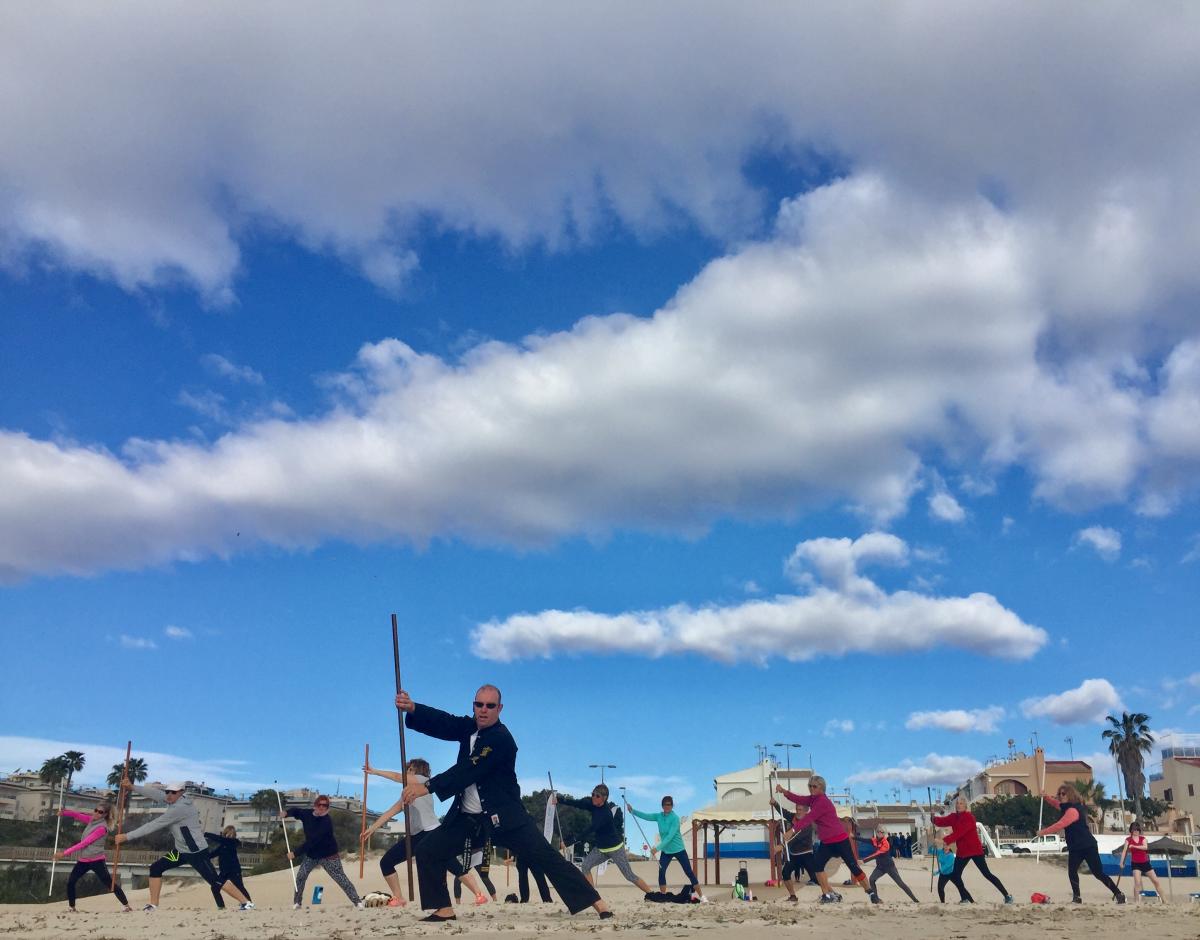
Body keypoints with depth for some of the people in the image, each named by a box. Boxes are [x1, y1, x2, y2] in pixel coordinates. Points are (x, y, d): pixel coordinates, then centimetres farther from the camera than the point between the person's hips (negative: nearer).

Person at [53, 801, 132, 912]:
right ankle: (71, 907, 19)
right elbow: (77, 815, 3)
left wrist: (65, 853, -21)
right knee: (70, 882, 2)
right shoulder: (92, 819, 6)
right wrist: (64, 812, -18)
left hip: (96, 860, -8)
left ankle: (125, 905, 4)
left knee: (109, 883, -4)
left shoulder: (102, 827, -20)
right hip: (83, 860, 8)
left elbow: (84, 843, -22)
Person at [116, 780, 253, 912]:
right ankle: (153, 905, 16)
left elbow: (154, 825, -24)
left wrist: (127, 836, -20)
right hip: (181, 851, 9)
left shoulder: (180, 808, -26)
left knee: (215, 881, -10)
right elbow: (156, 793, 5)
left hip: (197, 852, -9)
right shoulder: (176, 799, -1)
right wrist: (132, 787, -5)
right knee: (155, 868, 4)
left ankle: (246, 903, -4)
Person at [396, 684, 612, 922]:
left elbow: (468, 771, -28)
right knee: (428, 851, -3)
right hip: (466, 816, 7)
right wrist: (411, 708, -31)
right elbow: (440, 722, -11)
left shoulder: (501, 739, -19)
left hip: (503, 815, -7)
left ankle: (597, 903, -6)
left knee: (546, 857, -10)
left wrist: (427, 787, -34)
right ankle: (444, 910, 12)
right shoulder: (469, 727, 5)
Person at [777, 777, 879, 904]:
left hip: (839, 839, -9)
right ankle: (828, 894, -1)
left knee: (853, 866, -4)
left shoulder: (823, 802, -19)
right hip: (826, 842, 9)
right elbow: (799, 799, -1)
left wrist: (794, 828, -29)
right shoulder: (813, 799, 10)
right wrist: (783, 791, -14)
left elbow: (809, 818, -24)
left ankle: (871, 893, 9)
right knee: (817, 864, -6)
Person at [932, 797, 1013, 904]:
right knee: (955, 876, 4)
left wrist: (946, 841, -31)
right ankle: (966, 898, 19)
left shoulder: (969, 817, -17)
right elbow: (941, 821, -2)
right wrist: (934, 818, -25)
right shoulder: (954, 817, 8)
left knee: (987, 874, -7)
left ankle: (1007, 896, 3)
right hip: (962, 851, 7)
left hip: (975, 850, -7)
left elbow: (958, 832, -25)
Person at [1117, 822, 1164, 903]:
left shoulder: (1143, 838, 3)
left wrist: (1134, 846, -26)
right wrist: (1121, 862, -18)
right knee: (1137, 883, -17)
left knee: (1156, 881, 6)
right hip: (1136, 863, -3)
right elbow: (1124, 850, -9)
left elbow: (1145, 847, -17)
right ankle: (1136, 901, -11)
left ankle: (1164, 900, 19)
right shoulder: (1128, 839, -2)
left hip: (1145, 863, 3)